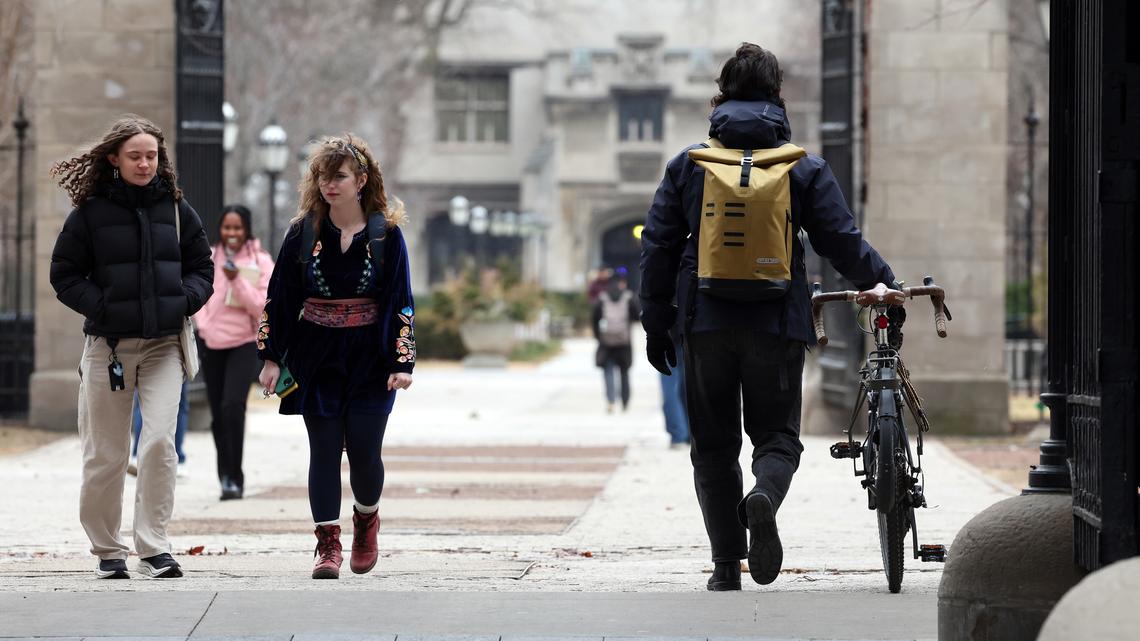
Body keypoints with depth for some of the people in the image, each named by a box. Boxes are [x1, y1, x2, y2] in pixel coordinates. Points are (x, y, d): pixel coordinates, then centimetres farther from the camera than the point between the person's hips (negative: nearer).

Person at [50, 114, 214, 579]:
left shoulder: (175, 208, 6)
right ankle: (107, 551, 20)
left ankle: (153, 547, -9)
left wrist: (184, 299, -5)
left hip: (164, 344, 1)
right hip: (107, 345, -1)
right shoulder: (91, 211, -1)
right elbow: (65, 275, 2)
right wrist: (101, 306, -12)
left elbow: (202, 267, 14)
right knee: (105, 454, 5)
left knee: (160, 441, -16)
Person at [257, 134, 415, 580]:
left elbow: (400, 301, 0)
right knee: (324, 449, -2)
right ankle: (328, 544, 1)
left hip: (368, 357, -1)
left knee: (363, 450, -4)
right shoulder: (304, 232, 2)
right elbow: (280, 296, 5)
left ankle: (366, 520, 25)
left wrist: (402, 363, -7)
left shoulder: (386, 233, -1)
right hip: (316, 356, 1)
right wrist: (271, 357, 1)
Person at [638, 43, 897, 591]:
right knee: (777, 434, 8)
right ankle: (764, 499, -26)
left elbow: (658, 247, 6)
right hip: (777, 322, -1)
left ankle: (725, 566, 5)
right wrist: (878, 280, 18)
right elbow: (841, 238, 2)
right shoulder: (805, 169, 3)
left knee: (714, 445, 10)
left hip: (706, 321, 1)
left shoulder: (687, 165, 6)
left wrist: (656, 323, 11)